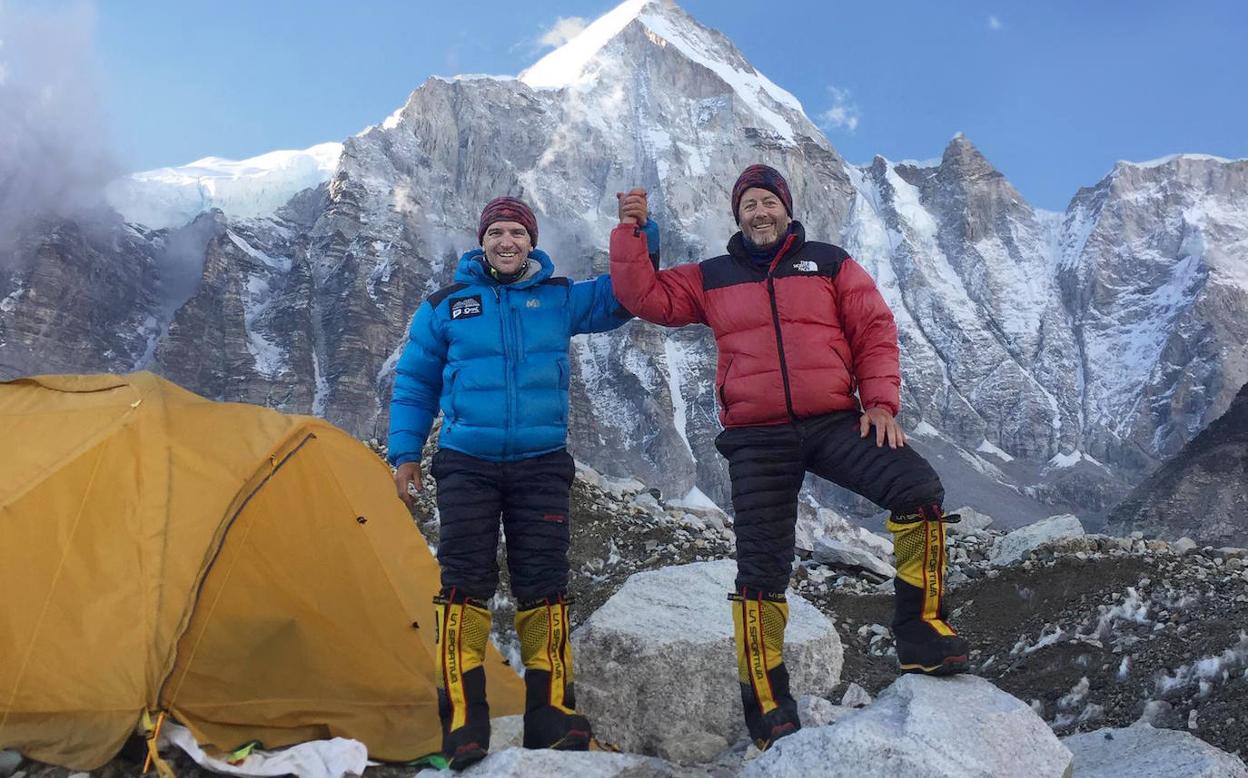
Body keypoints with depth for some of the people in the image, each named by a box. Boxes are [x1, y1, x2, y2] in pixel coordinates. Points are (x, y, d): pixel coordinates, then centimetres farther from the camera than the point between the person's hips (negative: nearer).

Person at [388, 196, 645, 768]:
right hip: (466, 465, -1)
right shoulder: (445, 306, 5)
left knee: (543, 585, 1)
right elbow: (413, 383, 10)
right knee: (465, 584, -6)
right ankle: (463, 721, 0)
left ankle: (550, 714, 9)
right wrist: (404, 452, 5)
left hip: (541, 466, 1)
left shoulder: (560, 298, 5)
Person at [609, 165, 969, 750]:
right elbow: (646, 297, 9)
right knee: (762, 570, 0)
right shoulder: (710, 278, 14)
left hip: (835, 423, 0)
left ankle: (919, 631, -7)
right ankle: (769, 710, 12)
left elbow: (875, 331, 7)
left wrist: (880, 401, -5)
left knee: (919, 488, -22)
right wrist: (632, 232, 0)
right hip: (757, 439, 0)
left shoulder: (830, 263, 10)